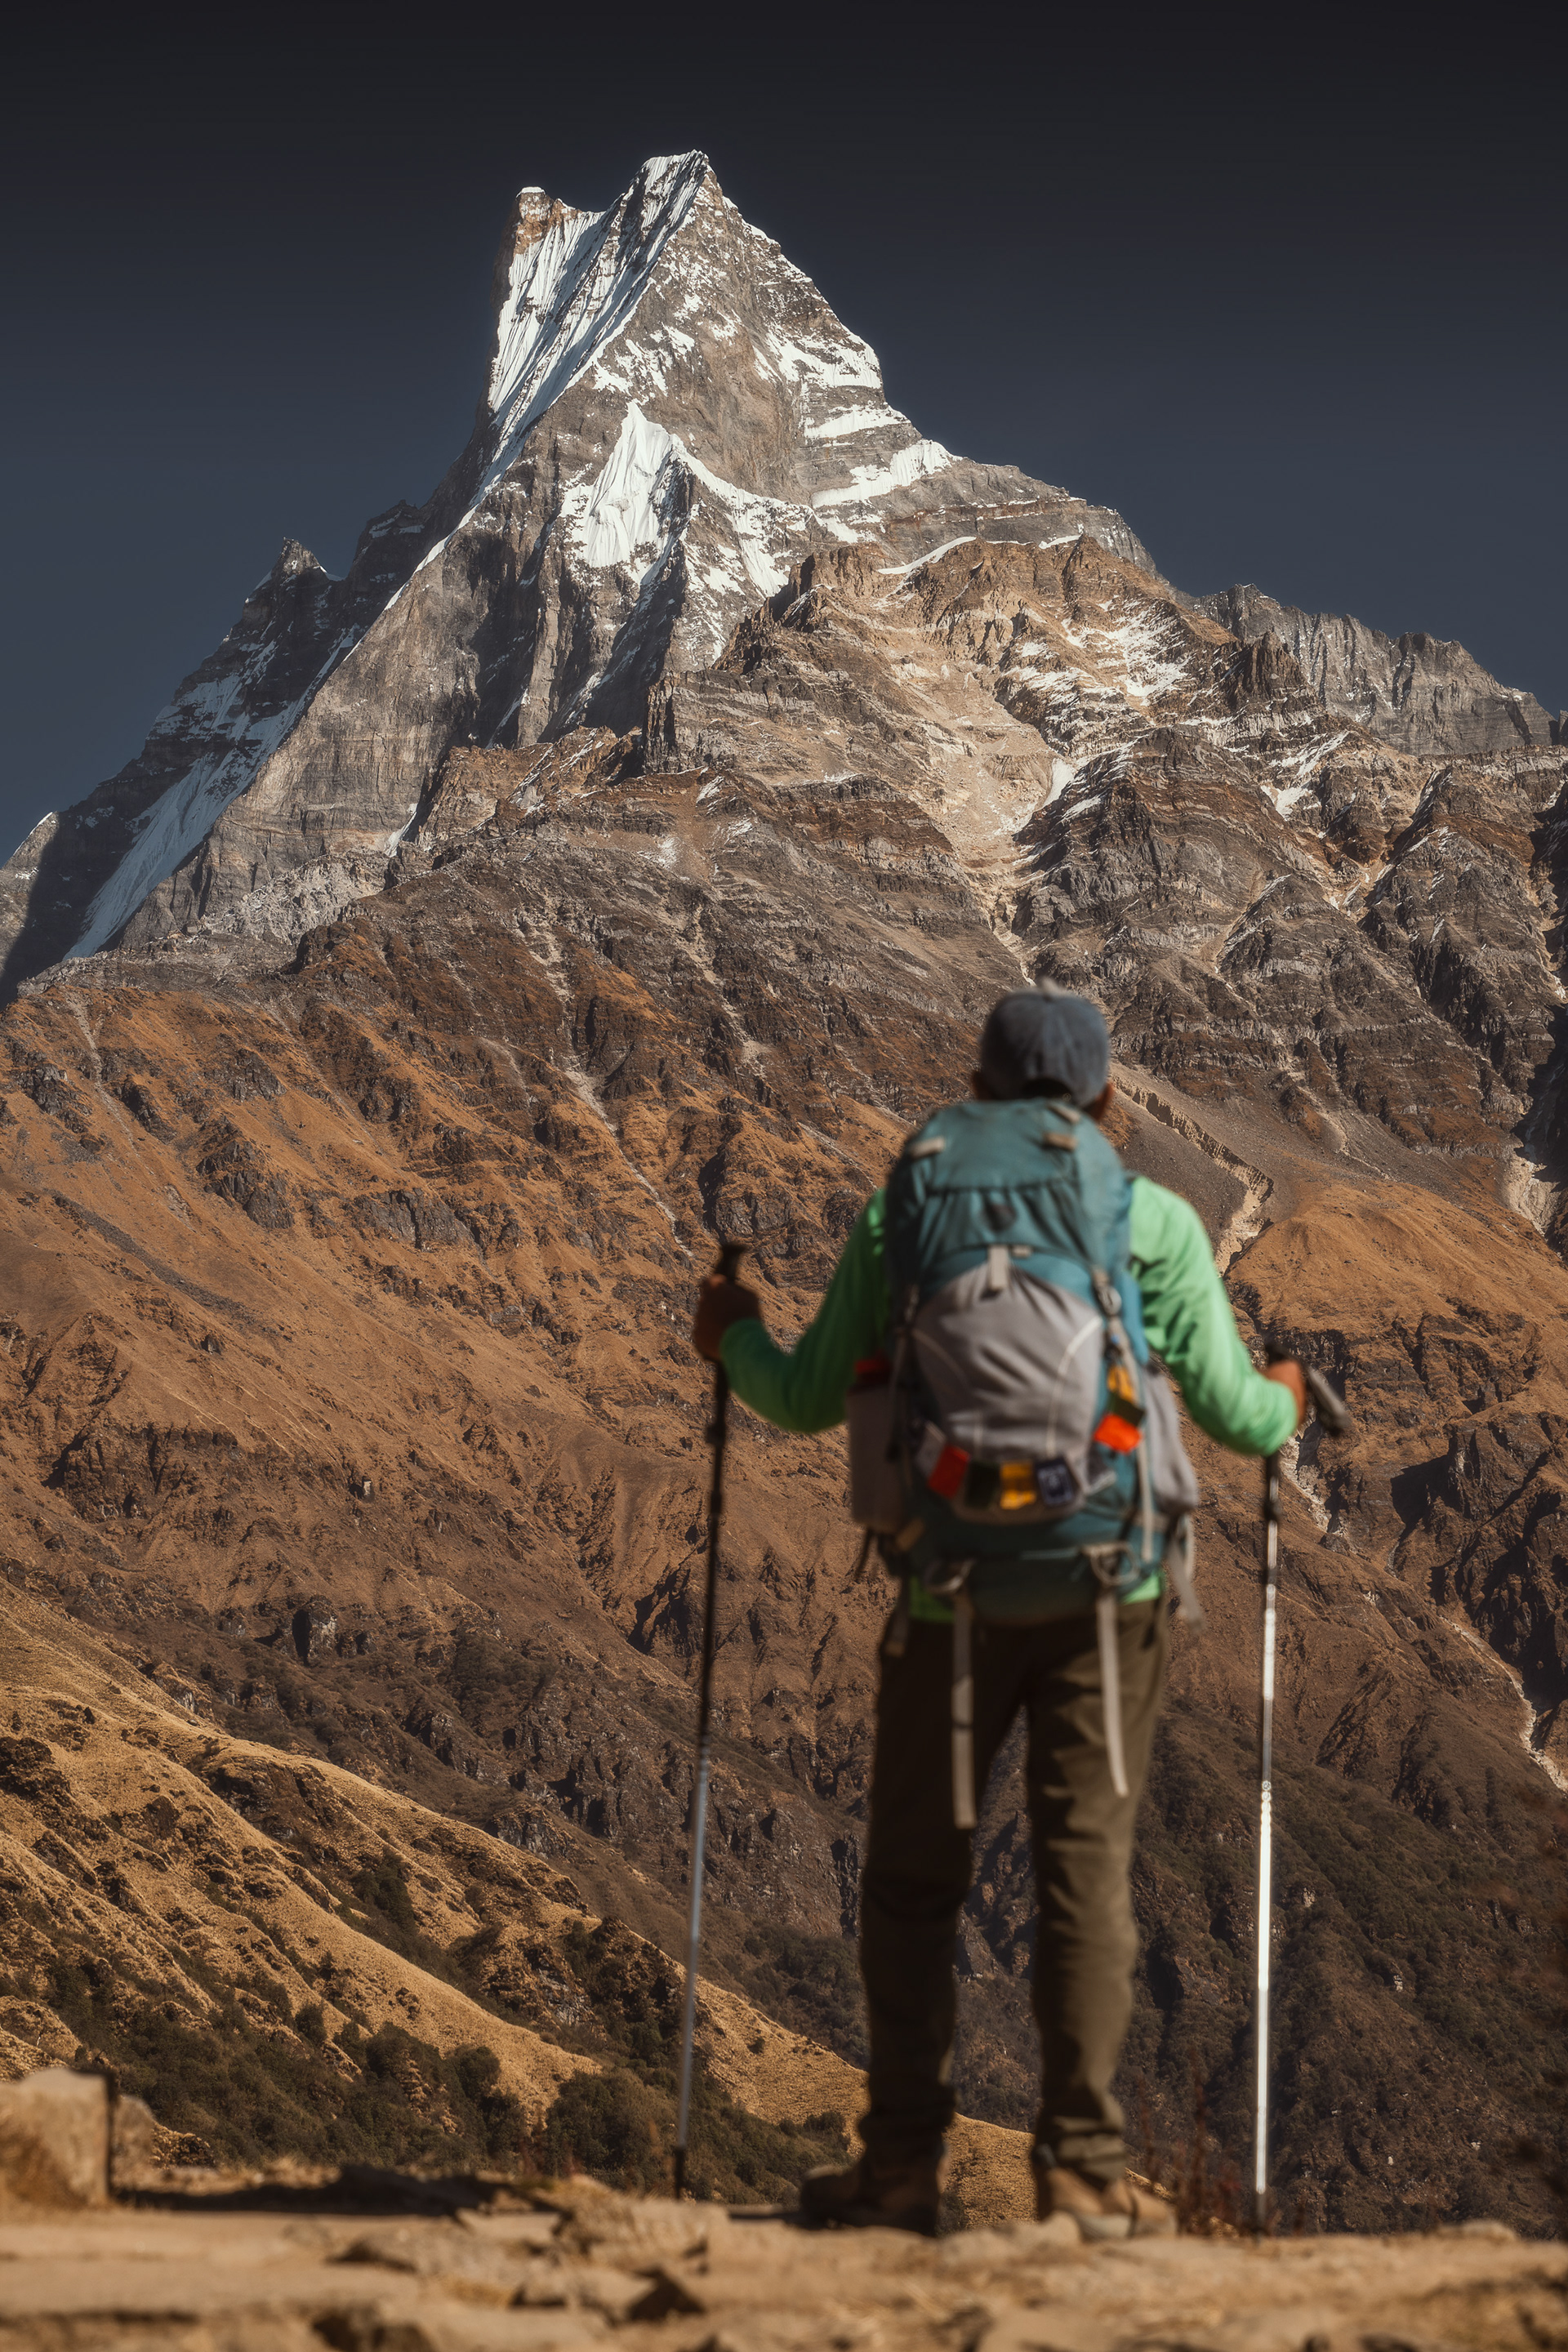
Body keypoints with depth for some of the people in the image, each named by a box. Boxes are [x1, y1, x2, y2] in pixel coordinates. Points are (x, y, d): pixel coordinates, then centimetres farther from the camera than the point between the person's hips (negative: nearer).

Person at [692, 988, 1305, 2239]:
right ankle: (1084, 2163, 4)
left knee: (914, 1879, 11)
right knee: (1088, 1868, 4)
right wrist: (1285, 1401, 26)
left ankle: (904, 2162, 11)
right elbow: (1234, 1415, 2)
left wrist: (735, 1337, 26)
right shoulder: (1159, 1223, 0)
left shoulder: (901, 1215, 1)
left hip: (955, 1591, 0)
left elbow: (811, 1401, 5)